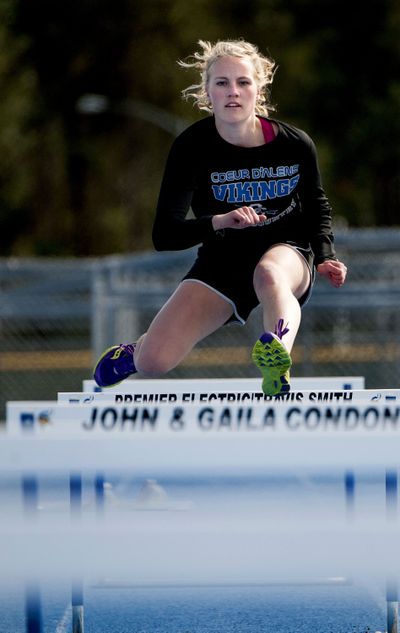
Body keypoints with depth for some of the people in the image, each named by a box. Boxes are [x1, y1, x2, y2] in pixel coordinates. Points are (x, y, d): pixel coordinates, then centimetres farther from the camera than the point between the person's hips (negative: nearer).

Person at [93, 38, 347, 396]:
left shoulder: (295, 144, -11)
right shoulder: (192, 147, -15)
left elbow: (317, 207, 11)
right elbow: (164, 236, -17)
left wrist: (325, 258, -7)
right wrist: (219, 222, -34)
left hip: (286, 251, -1)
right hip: (222, 262, 1)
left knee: (270, 274, -41)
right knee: (155, 362, -15)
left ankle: (277, 368, -65)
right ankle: (138, 351, 24)